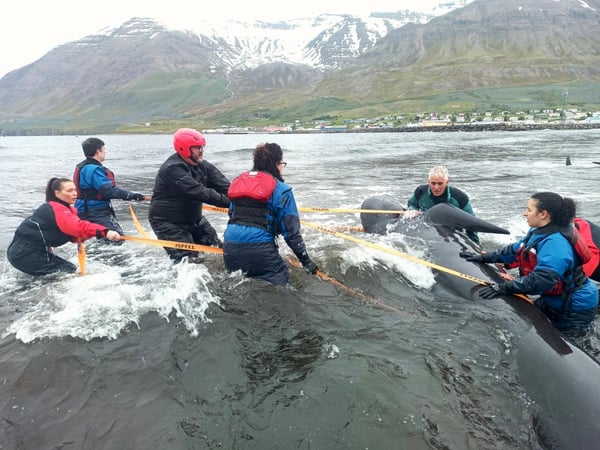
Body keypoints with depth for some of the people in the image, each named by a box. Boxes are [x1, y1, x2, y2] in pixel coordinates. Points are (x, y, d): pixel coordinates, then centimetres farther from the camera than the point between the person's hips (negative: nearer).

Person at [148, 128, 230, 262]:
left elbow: (226, 186, -10)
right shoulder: (172, 169, -25)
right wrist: (231, 202, -36)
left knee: (218, 249, 8)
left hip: (193, 218, 8)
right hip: (167, 222, -8)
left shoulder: (203, 166, -1)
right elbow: (199, 192, -34)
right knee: (189, 260, -11)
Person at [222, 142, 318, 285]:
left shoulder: (239, 181, 16)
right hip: (259, 247, -6)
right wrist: (306, 261, 3)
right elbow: (291, 230, -4)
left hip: (230, 246, 6)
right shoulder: (281, 189, -2)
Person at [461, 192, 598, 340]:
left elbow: (542, 279, -42)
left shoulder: (555, 243, -32)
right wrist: (484, 257, 3)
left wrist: (504, 287, -42)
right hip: (552, 300, 9)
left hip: (575, 307, -9)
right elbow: (516, 250, 8)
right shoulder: (539, 232, 0)